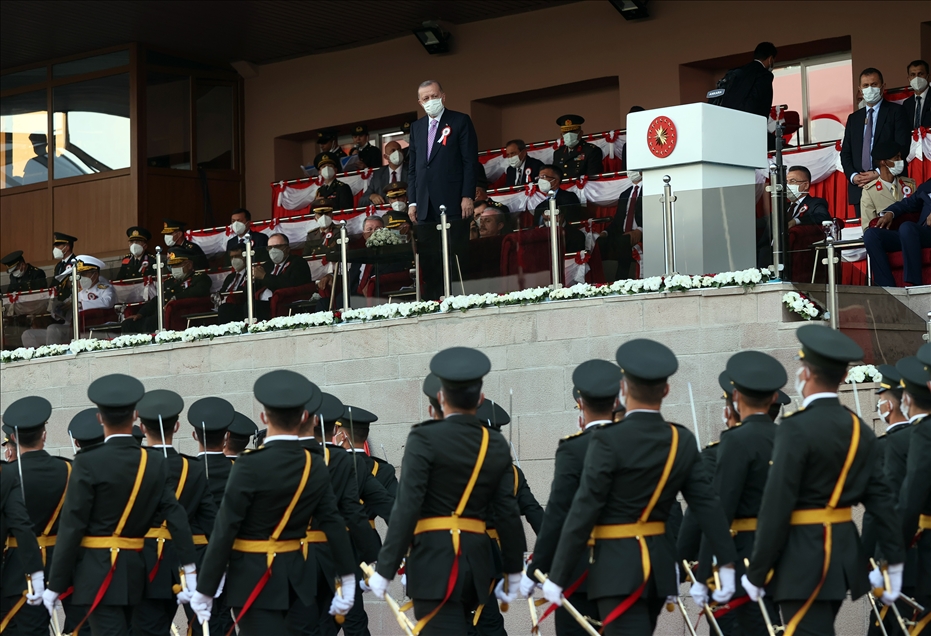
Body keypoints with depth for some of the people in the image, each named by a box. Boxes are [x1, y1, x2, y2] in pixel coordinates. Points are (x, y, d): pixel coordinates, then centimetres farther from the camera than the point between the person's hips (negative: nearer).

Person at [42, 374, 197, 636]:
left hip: (98, 574, -6)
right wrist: (190, 574, -4)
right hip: (135, 573, 6)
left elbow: (71, 527, -12)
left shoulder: (88, 462, -11)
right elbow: (177, 518, -3)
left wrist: (55, 585, -6)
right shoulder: (156, 463, 3)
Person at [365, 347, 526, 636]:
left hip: (435, 559, -6)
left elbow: (406, 508, -14)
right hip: (477, 560, 6)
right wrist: (513, 572, 15)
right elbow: (508, 513, 6)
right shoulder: (497, 445, 6)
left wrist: (385, 569, -11)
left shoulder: (425, 439, -9)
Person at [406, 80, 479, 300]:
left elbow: (470, 162, -2)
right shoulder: (417, 127, 19)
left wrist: (467, 197, -11)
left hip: (453, 205, -5)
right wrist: (412, 202, 9)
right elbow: (412, 168, 18)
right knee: (429, 264, 2)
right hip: (425, 208, 5)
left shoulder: (460, 121, 3)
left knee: (454, 262, -5)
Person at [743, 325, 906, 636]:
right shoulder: (860, 431, 7)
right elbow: (881, 499, 6)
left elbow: (776, 507, -17)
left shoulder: (797, 429, -15)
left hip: (804, 561, -8)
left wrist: (756, 573, -11)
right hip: (844, 553, 8)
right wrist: (895, 563, 9)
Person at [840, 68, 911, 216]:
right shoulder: (853, 118, 21)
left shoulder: (896, 111, 5)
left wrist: (879, 173, -13)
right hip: (859, 188, 4)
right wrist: (853, 175, -3)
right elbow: (845, 152, 16)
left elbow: (902, 147, -4)